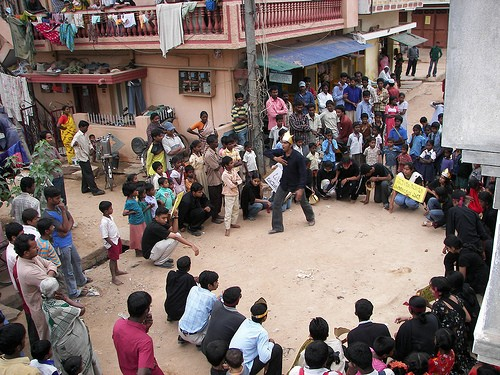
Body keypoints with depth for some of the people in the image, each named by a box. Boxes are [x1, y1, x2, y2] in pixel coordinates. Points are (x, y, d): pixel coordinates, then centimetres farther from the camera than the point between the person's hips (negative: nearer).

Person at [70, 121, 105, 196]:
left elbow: (88, 143, 22)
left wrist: (91, 148, 1)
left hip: (86, 157, 9)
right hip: (82, 158, -9)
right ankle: (95, 190, -7)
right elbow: (72, 143, -33)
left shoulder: (85, 135, 11)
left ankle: (85, 189, 25)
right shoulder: (78, 136, -17)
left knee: (85, 174, 15)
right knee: (89, 174, -8)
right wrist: (75, 144, -57)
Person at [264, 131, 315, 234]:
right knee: (276, 204, -2)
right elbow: (267, 152, -1)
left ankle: (310, 218, 46)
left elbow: (303, 174, -23)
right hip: (284, 183, 4)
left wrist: (301, 189, -29)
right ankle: (277, 227, 8)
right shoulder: (281, 152, -10)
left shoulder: (298, 157, -25)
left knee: (303, 203, 17)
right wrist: (275, 158, -20)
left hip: (296, 185, -4)